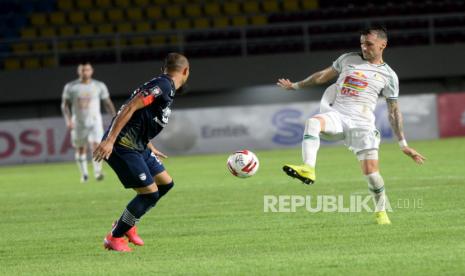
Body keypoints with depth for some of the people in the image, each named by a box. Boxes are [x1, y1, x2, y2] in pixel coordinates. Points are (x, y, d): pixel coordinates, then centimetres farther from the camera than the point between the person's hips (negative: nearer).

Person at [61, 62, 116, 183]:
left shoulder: (99, 86, 1)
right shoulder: (70, 87, 0)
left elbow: (108, 103, 7)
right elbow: (65, 105, 3)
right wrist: (68, 119, -10)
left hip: (94, 121, -1)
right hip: (78, 122, 1)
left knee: (96, 146, -18)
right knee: (80, 149, 7)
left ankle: (97, 172, -18)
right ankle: (84, 173, 23)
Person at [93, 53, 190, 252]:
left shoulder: (164, 87, 17)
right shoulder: (163, 85, -15)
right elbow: (130, 108, -24)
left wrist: (150, 148, 38)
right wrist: (109, 140, -29)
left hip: (137, 146, 10)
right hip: (122, 146, -10)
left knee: (166, 183, 13)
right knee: (149, 193, -10)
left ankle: (126, 225, 26)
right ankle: (114, 238, 5)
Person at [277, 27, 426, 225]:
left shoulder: (388, 75, 9)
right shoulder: (348, 59, 14)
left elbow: (393, 112, 12)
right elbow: (323, 76, 26)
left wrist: (403, 144, 8)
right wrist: (296, 86, 30)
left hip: (361, 123, -1)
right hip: (336, 115, 1)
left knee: (371, 170, -11)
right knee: (313, 122, -34)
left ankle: (381, 212, 14)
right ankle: (308, 170, -46)